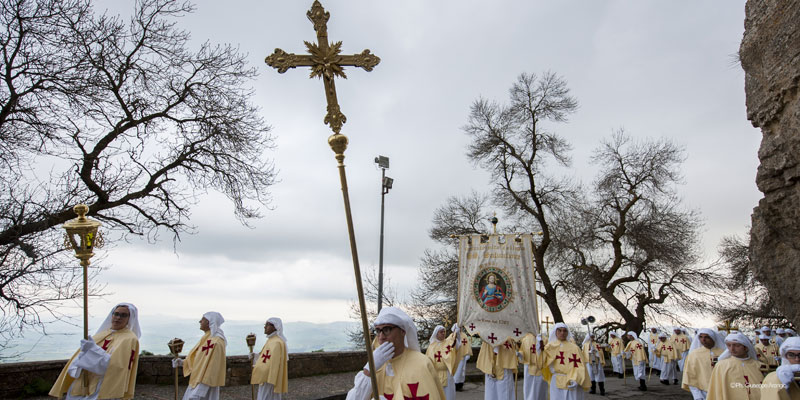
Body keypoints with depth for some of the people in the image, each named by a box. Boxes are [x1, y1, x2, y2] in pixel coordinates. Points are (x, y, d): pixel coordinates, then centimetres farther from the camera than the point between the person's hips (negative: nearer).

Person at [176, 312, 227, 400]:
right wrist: (183, 362, 5)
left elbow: (211, 367, -24)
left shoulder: (216, 342, -22)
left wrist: (199, 391, -23)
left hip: (204, 386, -9)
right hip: (197, 382, 9)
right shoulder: (207, 338, 8)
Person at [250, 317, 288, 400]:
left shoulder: (276, 343, -18)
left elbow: (275, 364, -21)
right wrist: (254, 357, 6)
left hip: (269, 380, -10)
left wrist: (270, 383, -21)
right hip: (266, 378, 10)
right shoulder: (272, 340, 13)